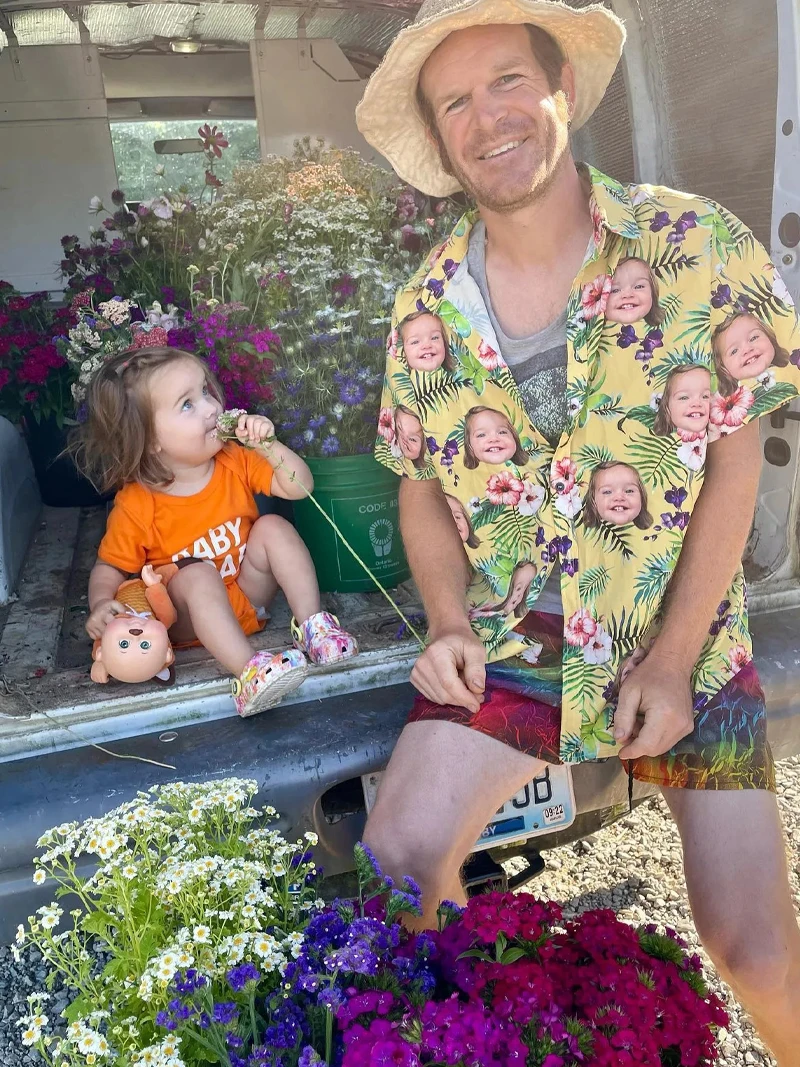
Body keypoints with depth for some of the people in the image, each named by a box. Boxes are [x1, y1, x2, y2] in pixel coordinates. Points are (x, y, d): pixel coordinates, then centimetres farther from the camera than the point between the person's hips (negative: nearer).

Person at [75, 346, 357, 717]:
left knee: (274, 526, -17)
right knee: (198, 574, -35)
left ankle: (311, 623, -19)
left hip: (249, 593, 4)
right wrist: (101, 603, -30)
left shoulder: (235, 462, -6)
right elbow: (110, 566, -9)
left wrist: (269, 446, -23)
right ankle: (248, 672, -45)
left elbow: (299, 486, -7)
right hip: (190, 615, -4)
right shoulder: (137, 505, -18)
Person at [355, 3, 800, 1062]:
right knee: (396, 864, -10)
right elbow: (422, 483, 6)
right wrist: (449, 623, -9)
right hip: (508, 645, 2)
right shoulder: (425, 305, -2)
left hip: (687, 638, -1)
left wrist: (669, 662, -12)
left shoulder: (694, 242, -8)